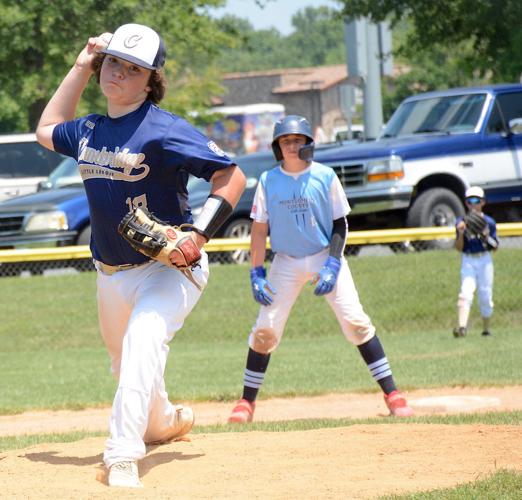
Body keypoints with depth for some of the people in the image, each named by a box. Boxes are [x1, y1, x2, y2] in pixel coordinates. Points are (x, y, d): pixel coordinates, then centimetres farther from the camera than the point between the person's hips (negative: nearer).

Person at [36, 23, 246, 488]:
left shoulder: (164, 130, -18)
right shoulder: (88, 131, 3)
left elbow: (232, 176, -17)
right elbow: (47, 130, 26)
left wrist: (198, 235, -27)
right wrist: (80, 68, 15)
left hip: (168, 267, -7)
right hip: (111, 274, 8)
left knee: (143, 341, -31)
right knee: (124, 363, 21)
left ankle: (124, 456, -37)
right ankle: (164, 422, 50)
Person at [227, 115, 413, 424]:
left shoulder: (325, 177, -5)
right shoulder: (269, 181, -2)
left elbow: (340, 224, -1)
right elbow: (259, 228, 1)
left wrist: (333, 264, -13)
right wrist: (256, 272, -5)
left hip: (326, 257, -1)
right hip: (286, 263, 1)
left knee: (356, 322, -11)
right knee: (265, 329, -4)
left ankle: (391, 393, -7)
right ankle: (247, 402, 8)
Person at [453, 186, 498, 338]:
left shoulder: (489, 222, 3)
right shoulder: (462, 222, 4)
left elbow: (495, 247, 3)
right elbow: (459, 248, 2)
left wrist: (486, 236, -14)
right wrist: (461, 233, -15)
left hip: (485, 260, 1)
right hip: (468, 261, -1)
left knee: (485, 296, 2)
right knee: (465, 293, -18)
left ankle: (486, 330, 18)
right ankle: (462, 327, -30)